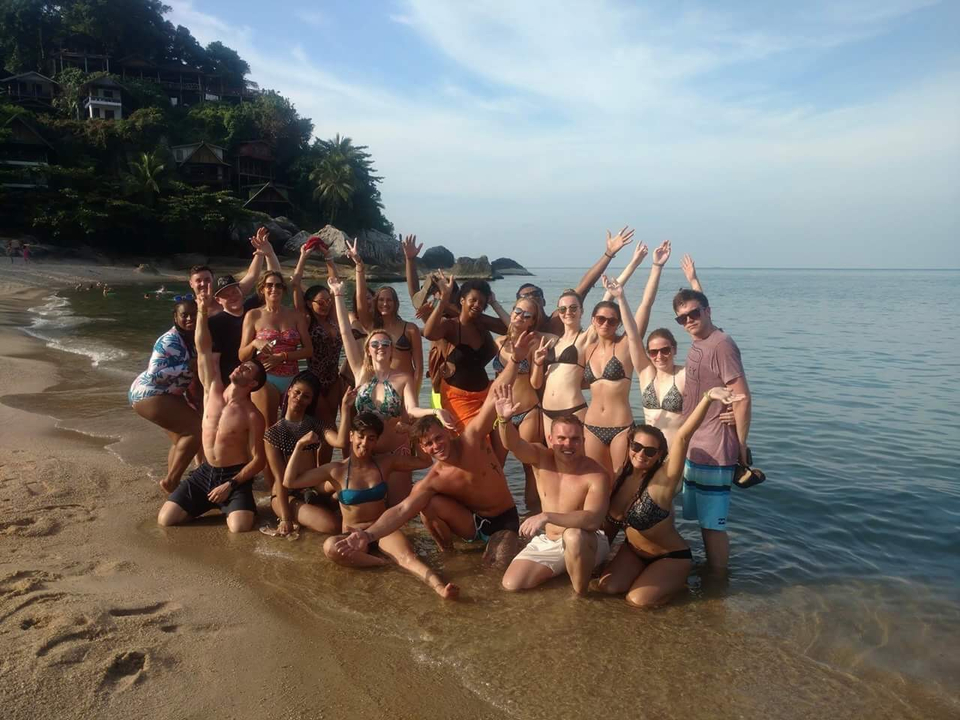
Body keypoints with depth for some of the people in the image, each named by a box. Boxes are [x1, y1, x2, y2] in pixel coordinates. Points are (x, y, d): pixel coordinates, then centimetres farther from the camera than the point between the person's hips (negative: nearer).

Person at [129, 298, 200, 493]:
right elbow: (154, 375, -29)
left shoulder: (192, 338, 4)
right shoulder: (170, 342, -23)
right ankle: (171, 481, -8)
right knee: (196, 429, -17)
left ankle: (172, 482, 29)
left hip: (168, 394, 10)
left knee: (182, 437, 17)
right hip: (148, 394, -10)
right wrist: (189, 366, -31)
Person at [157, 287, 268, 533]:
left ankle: (233, 506, 11)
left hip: (236, 476, -4)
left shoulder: (253, 416, -12)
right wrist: (202, 310, -16)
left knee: (239, 527, -25)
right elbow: (203, 349, -7)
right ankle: (208, 504, 19)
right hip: (205, 472, 4)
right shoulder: (213, 390, 0)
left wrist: (230, 485, -19)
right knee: (165, 519, -9)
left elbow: (258, 460, -11)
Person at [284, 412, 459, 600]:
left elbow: (425, 462, 10)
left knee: (408, 556, -33)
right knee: (330, 547, -37)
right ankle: (385, 562, -31)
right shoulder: (336, 470, -3)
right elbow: (290, 482, -4)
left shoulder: (385, 463, 3)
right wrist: (299, 445, -11)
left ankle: (440, 586, -58)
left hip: (384, 530, 1)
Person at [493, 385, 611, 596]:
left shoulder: (596, 475, -22)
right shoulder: (541, 458, -9)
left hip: (584, 545, -5)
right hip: (547, 542, 5)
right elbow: (513, 444, -29)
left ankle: (581, 592, -13)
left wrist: (546, 516, -42)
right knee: (511, 584, -8)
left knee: (573, 535, -39)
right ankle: (564, 568, 16)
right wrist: (504, 420, -51)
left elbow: (593, 519, -36)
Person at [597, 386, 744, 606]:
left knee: (637, 600, -23)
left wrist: (707, 398, -53)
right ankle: (645, 575, 13)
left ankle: (677, 581, 6)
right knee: (608, 587, -16)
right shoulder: (622, 477, -8)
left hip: (671, 557, -5)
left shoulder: (664, 479, -25)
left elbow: (682, 437, -41)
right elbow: (610, 524, 7)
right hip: (633, 551, 5)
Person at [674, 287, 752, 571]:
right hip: (694, 448, 9)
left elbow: (742, 398, -18)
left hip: (714, 451, -9)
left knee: (713, 524, 0)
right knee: (704, 520, 19)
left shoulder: (721, 345, -16)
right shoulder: (696, 347, 13)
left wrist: (740, 446, -13)